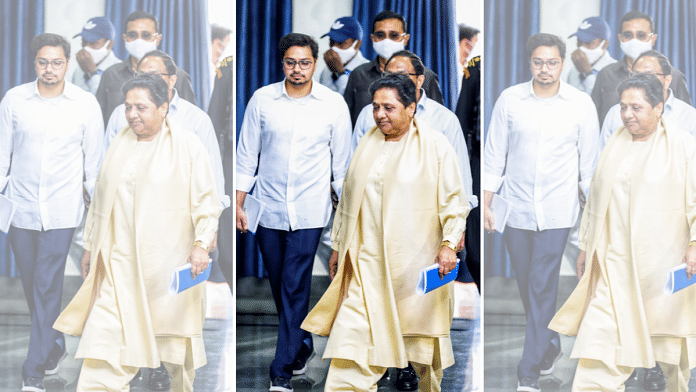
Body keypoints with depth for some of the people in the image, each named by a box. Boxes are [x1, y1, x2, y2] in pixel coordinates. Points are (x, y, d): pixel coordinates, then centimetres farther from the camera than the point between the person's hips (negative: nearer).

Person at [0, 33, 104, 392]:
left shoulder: (86, 104, -2)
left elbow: (94, 160, 4)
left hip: (61, 212, -2)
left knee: (47, 288, -7)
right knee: (32, 286, 12)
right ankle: (55, 347, 35)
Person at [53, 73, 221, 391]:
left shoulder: (187, 145, -4)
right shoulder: (120, 143, 9)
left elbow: (207, 201, -5)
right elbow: (101, 199, 17)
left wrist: (201, 243, -18)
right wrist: (90, 246, 18)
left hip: (169, 263, -3)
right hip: (119, 263, 3)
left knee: (177, 339, 12)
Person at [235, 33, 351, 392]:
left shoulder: (334, 104, -1)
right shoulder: (262, 100, 1)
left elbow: (342, 161, 6)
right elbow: (247, 156, 6)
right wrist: (238, 203, 2)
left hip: (309, 212, -2)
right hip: (268, 208, 2)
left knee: (295, 288, -7)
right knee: (279, 286, 12)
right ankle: (302, 345, 34)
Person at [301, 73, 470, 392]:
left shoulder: (436, 145, -4)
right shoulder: (368, 144, 10)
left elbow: (454, 201, -5)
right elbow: (348, 199, 18)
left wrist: (449, 243, -17)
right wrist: (338, 245, 18)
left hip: (416, 260, -3)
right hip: (367, 260, 3)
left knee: (424, 336, 11)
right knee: (352, 330, -8)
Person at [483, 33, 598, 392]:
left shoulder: (581, 104, -3)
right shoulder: (509, 100, -1)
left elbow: (589, 161, 4)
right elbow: (494, 155, 4)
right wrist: (486, 204, 1)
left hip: (557, 211, -2)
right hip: (515, 207, 2)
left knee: (542, 288, -6)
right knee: (526, 285, 12)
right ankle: (550, 345, 35)